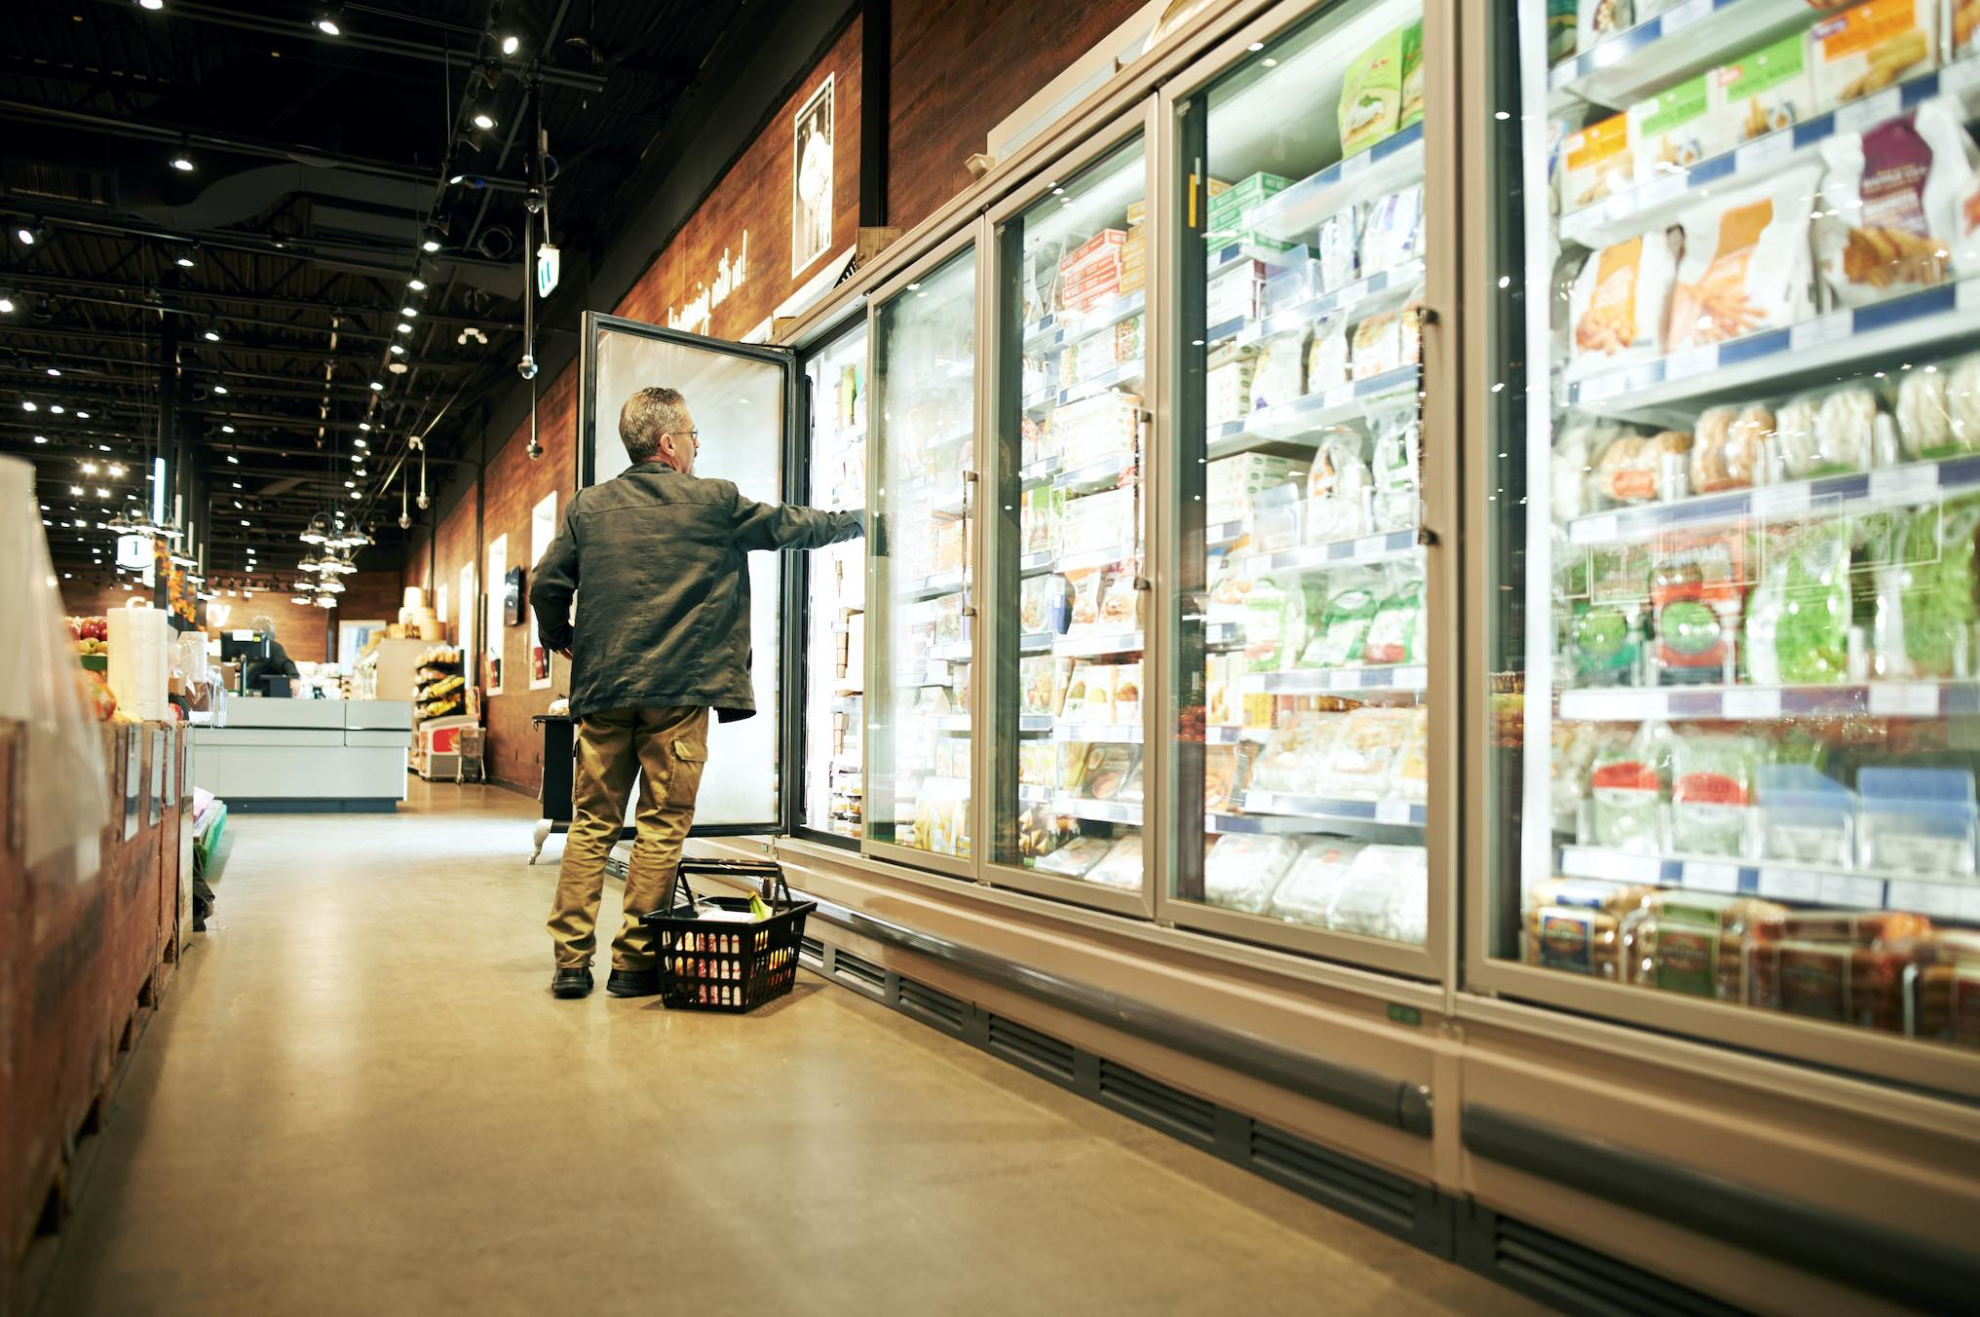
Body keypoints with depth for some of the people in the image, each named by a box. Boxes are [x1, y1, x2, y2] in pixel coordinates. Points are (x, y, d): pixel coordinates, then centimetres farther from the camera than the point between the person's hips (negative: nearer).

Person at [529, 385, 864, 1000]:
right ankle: (635, 962, 8)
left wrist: (562, 641, 24)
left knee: (591, 824, 9)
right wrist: (857, 520, 29)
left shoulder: (588, 506, 9)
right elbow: (791, 525, 13)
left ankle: (571, 960, 9)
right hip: (679, 690, -3)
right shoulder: (715, 502, 1)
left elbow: (547, 585, 6)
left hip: (602, 689, 4)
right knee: (662, 827, 3)